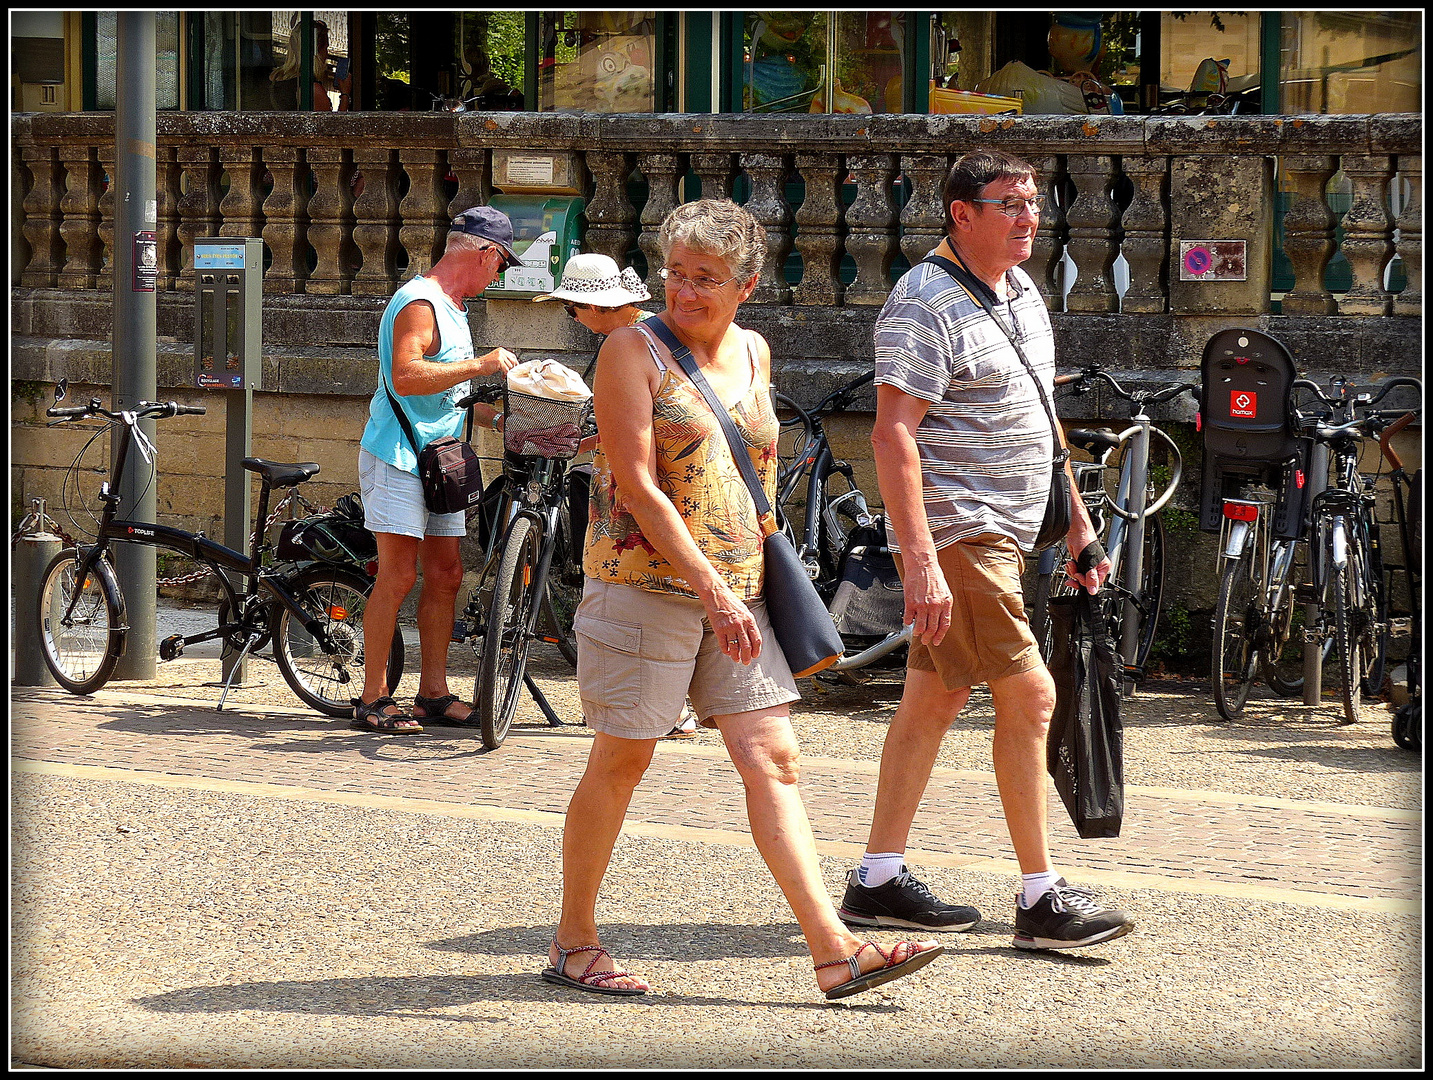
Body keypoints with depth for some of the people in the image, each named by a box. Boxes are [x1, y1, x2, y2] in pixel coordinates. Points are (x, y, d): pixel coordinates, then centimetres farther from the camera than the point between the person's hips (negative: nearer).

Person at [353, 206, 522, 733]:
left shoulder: (451, 307, 19)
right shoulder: (419, 303, -14)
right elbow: (405, 376, -28)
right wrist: (480, 364, -26)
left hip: (439, 459, 10)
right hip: (398, 456, -10)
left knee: (445, 574, 7)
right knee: (399, 575, -11)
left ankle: (433, 693, 12)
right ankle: (374, 699, -9)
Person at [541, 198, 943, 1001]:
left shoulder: (753, 353, 12)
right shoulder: (634, 350, -8)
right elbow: (636, 484, -16)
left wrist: (761, 561, 22)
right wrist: (712, 589, -21)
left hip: (737, 593, 6)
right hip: (646, 581, -6)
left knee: (774, 761, -2)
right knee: (622, 760, 2)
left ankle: (835, 950, -7)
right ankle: (574, 942, 16)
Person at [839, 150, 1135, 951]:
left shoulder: (1022, 292, 14)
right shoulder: (925, 305, -15)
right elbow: (893, 435, -21)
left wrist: (1076, 520, 22)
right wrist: (920, 559, -28)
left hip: (1003, 534, 9)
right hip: (956, 535, -9)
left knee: (937, 696, 11)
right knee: (1028, 696, -11)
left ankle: (878, 880, 16)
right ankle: (1042, 899, -7)